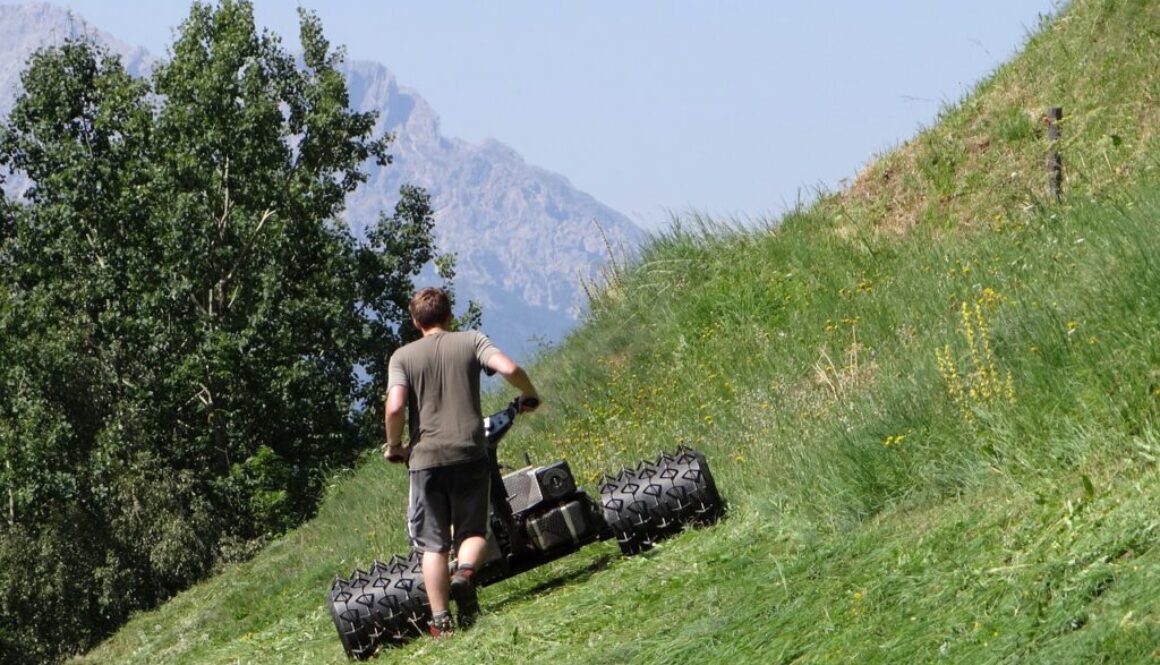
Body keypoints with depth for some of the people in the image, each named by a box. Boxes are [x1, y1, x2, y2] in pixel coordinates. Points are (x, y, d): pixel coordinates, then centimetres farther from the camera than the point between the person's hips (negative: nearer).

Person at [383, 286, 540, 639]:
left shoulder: (403, 356, 5)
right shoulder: (471, 341, 6)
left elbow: (395, 407, -10)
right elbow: (509, 368, -9)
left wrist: (394, 446, 7)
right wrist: (530, 395, 9)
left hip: (426, 458, 0)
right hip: (470, 454, 0)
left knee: (433, 544, 8)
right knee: (473, 530, 15)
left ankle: (440, 620, 2)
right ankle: (465, 570, -17)